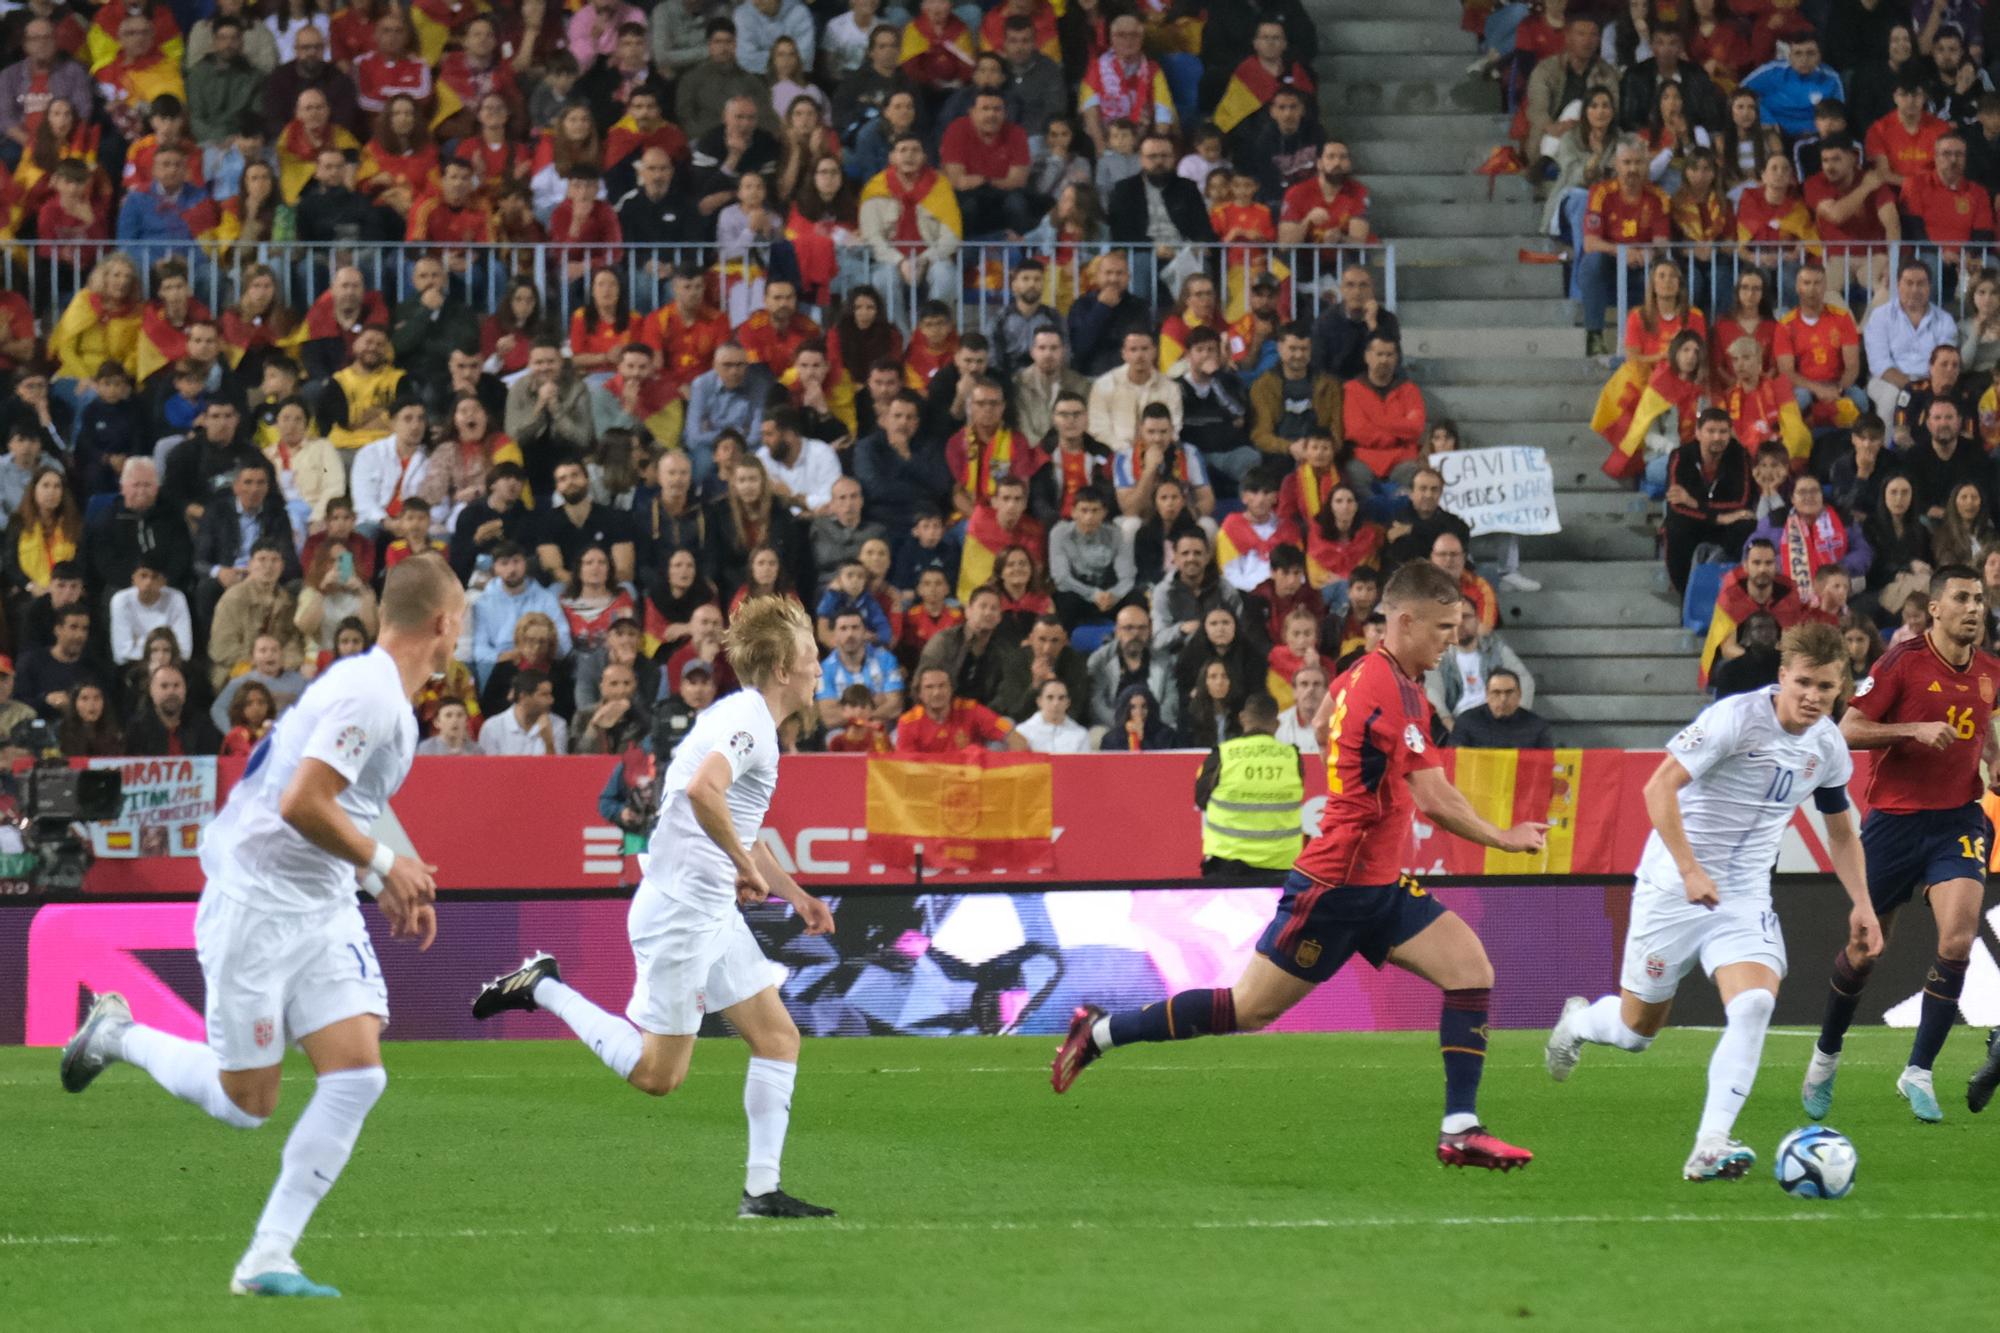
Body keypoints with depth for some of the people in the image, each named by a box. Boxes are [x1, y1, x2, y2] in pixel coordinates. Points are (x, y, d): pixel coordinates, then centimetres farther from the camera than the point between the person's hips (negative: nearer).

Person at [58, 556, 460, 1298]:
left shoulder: (390, 700, 12)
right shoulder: (367, 694, -20)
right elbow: (302, 805, -27)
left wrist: (389, 886, 15)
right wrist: (382, 865, -17)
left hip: (323, 913, 9)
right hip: (257, 909, -9)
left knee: (358, 1075, -7)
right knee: (246, 1104, -2)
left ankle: (267, 1260, -3)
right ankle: (118, 1036, 25)